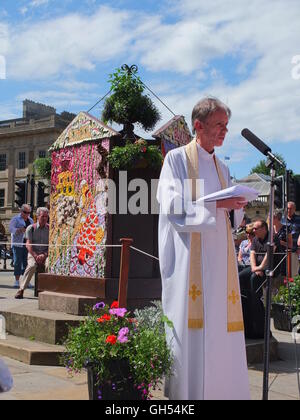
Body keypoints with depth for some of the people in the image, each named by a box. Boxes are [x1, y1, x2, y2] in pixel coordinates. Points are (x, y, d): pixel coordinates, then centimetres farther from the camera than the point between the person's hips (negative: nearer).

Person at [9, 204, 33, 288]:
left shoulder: (31, 220, 19)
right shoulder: (15, 219, 1)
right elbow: (11, 229, -11)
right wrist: (20, 230, -27)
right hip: (18, 244, -5)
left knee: (27, 262, 5)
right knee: (17, 262, -5)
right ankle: (17, 281, 1)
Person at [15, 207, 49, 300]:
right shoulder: (31, 228, 6)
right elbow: (28, 244, -2)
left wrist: (44, 255, -14)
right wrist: (35, 256, -16)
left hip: (46, 254, 0)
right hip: (33, 253, 0)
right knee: (32, 265, -32)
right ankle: (21, 289, -25)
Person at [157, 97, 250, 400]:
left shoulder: (222, 169, 19)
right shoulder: (177, 159, 1)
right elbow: (173, 205, -11)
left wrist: (236, 206, -2)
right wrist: (216, 204, -18)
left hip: (218, 258, 6)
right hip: (188, 258, -6)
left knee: (219, 324, 4)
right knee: (190, 328, -6)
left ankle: (219, 388, 12)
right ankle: (186, 392, 3)